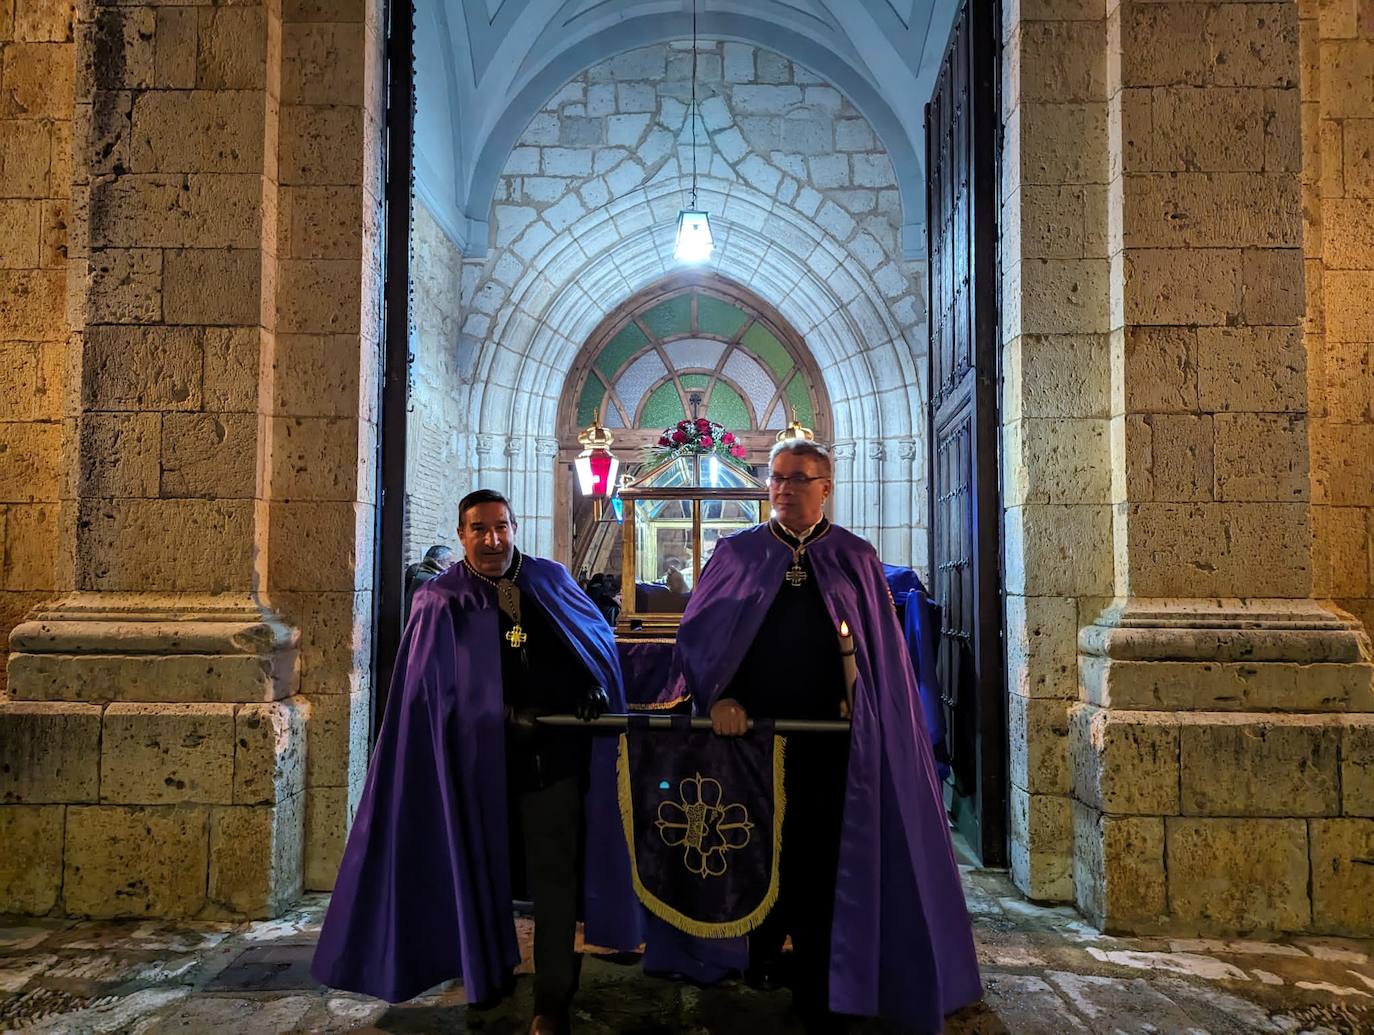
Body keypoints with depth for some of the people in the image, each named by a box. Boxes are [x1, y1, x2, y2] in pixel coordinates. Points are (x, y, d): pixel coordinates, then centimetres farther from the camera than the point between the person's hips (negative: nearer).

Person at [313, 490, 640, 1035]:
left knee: (553, 873, 2)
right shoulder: (440, 601, -3)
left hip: (553, 752, 1)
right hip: (479, 761, -1)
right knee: (486, 870, 16)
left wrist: (594, 693, -4)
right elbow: (426, 692, -11)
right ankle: (491, 971, 39)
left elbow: (599, 639, 13)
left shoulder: (551, 580, 4)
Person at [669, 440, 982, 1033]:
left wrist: (860, 709, -7)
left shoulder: (855, 560, 4)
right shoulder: (736, 553, 4)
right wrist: (718, 697, -14)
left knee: (819, 867, 7)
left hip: (829, 741, 0)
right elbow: (698, 634, -1)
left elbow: (880, 656, 4)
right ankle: (755, 980, 31)